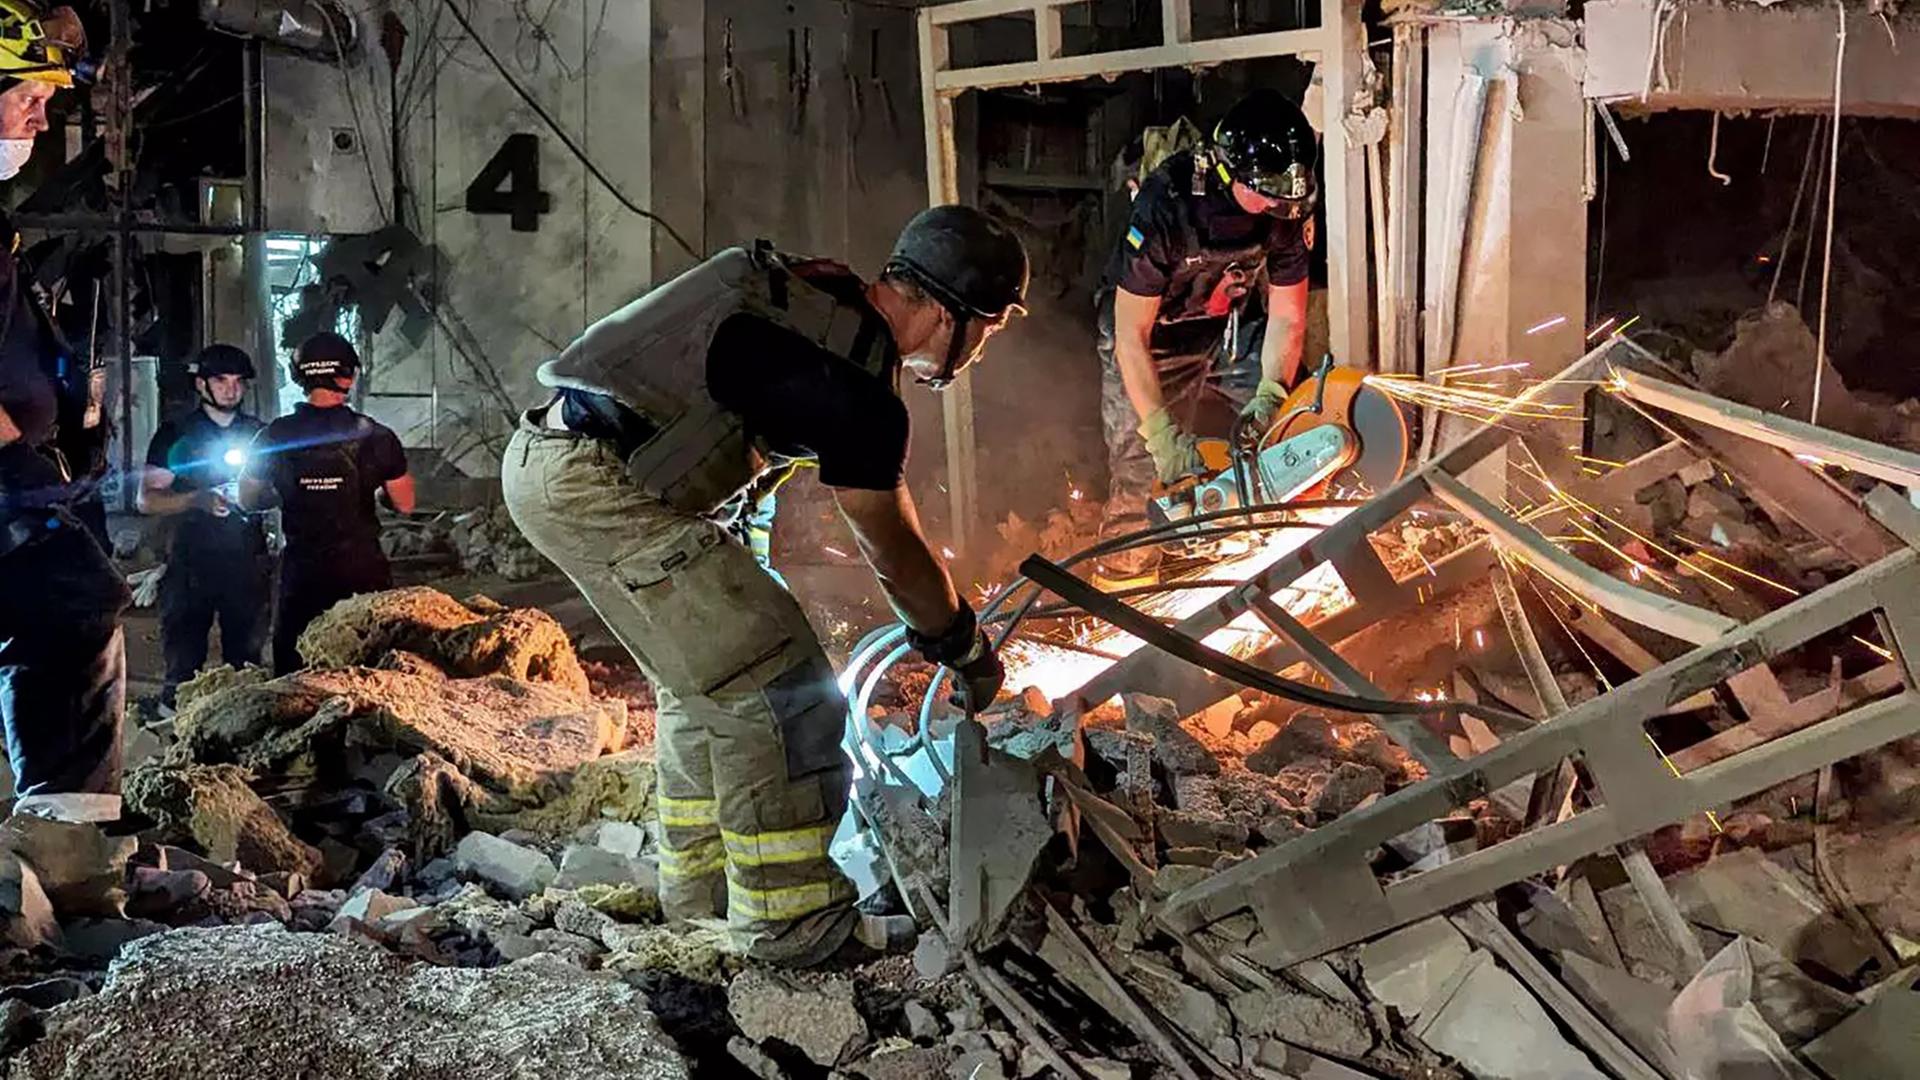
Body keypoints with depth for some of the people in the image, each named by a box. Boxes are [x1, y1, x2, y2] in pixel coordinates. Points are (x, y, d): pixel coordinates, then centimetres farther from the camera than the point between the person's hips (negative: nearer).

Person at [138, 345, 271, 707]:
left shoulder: (258, 433, 13)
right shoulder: (176, 435, 5)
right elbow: (147, 500, 0)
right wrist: (198, 500, -16)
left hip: (247, 559, 2)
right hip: (192, 560, -2)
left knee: (246, 661, 4)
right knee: (184, 661, -3)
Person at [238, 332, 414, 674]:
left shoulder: (275, 436, -4)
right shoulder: (375, 437, -7)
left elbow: (248, 500, 8)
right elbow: (404, 504, 1)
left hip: (302, 572, 1)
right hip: (364, 569, -1)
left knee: (294, 670, 10)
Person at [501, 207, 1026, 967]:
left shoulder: (819, 296, 13)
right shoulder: (854, 388, -15)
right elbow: (895, 557, -2)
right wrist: (969, 653, 14)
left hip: (545, 459, 10)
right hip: (601, 486, -10)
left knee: (703, 678, 21)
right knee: (776, 685, -6)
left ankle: (700, 885, 33)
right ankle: (789, 921, 3)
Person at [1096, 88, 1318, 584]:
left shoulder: (1288, 206, -20)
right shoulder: (1165, 204, -34)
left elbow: (1287, 318, -9)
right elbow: (1131, 335, -30)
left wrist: (1267, 398, -25)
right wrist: (1163, 436, -35)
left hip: (1226, 331, 5)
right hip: (1147, 342, -5)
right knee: (1138, 470, -12)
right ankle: (1123, 578, 2)